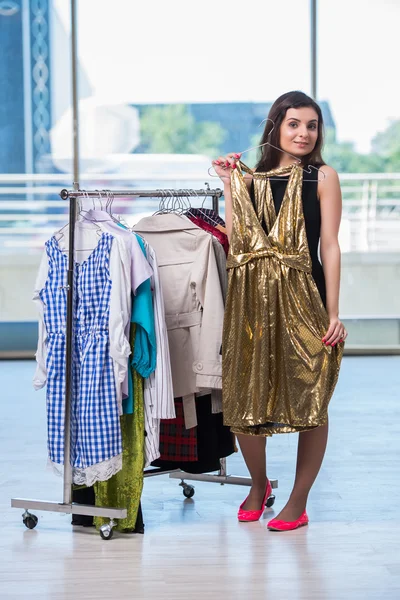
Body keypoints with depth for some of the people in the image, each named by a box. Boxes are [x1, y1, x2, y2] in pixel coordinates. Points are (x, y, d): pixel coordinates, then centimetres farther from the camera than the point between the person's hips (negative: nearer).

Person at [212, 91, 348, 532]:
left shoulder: (322, 177, 1)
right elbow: (237, 242, 1)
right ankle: (258, 485, 31)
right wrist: (229, 185, 0)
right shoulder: (253, 178, 10)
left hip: (303, 298, -3)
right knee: (245, 402, 6)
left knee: (309, 401, 4)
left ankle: (298, 503, 17)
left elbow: (330, 247, -3)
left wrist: (333, 312, -8)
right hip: (253, 301, 3)